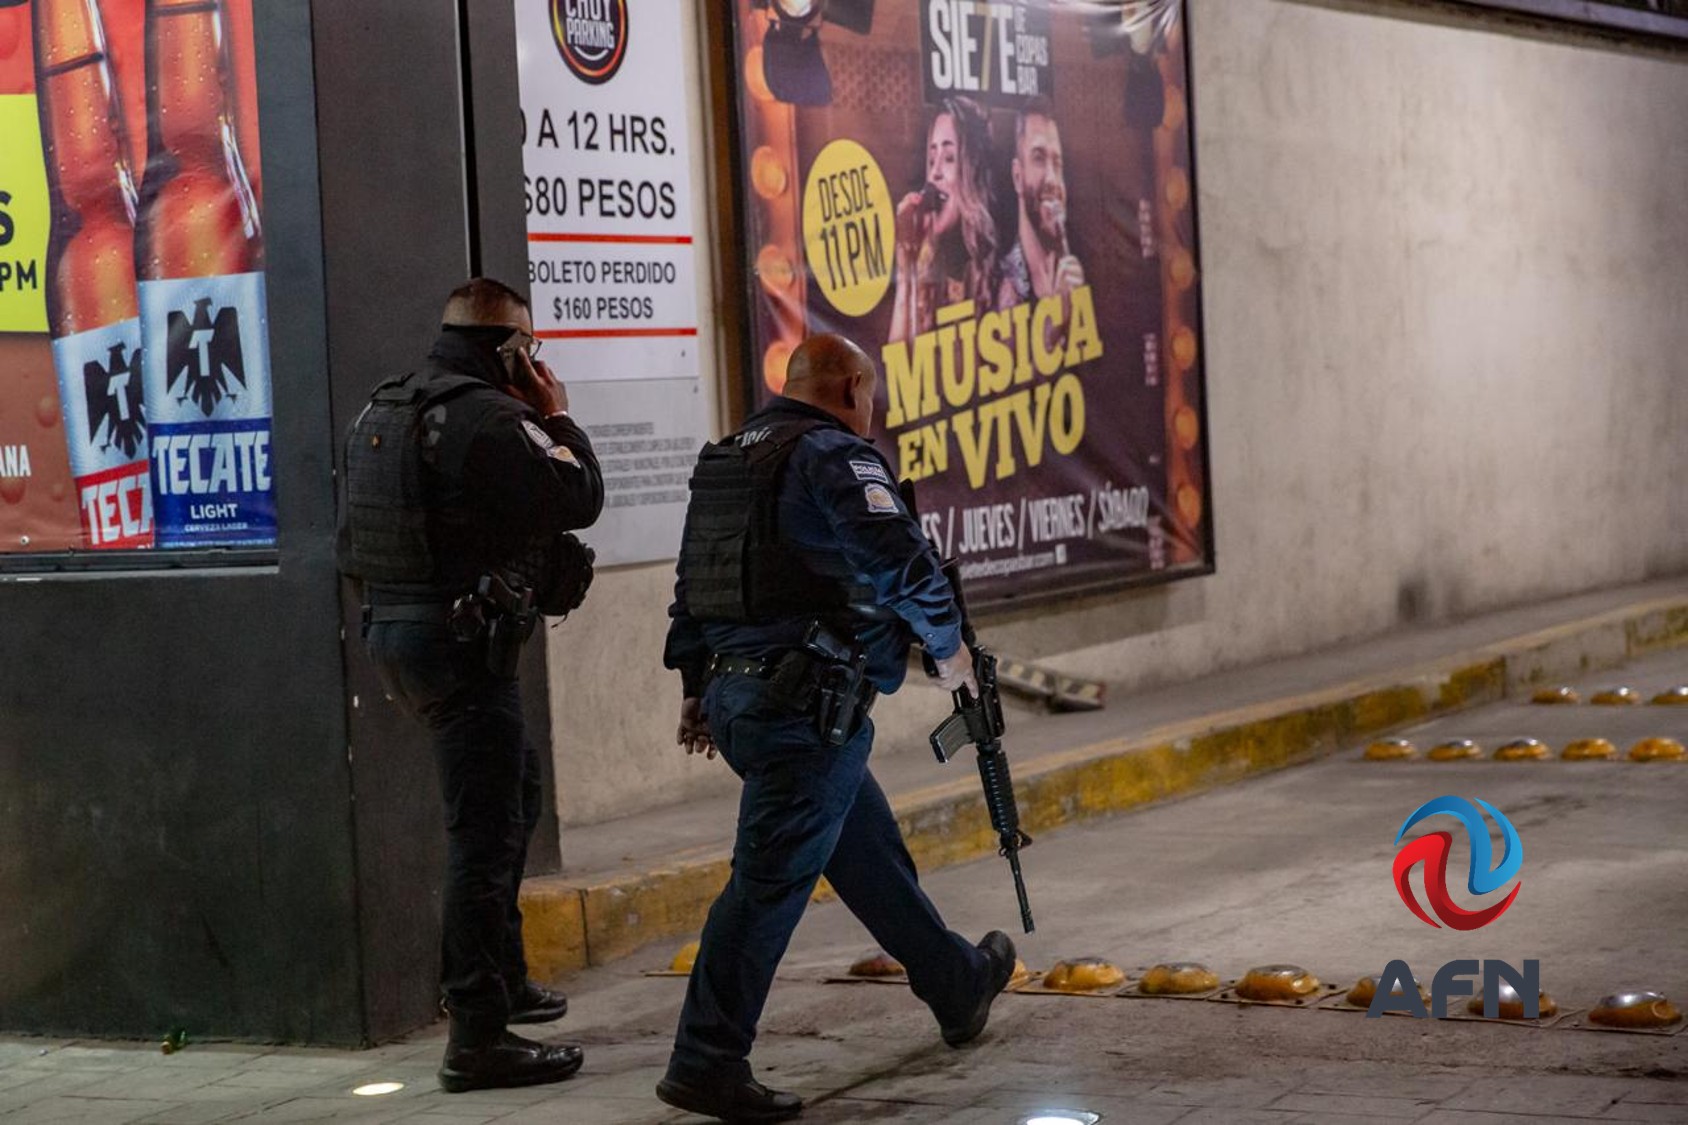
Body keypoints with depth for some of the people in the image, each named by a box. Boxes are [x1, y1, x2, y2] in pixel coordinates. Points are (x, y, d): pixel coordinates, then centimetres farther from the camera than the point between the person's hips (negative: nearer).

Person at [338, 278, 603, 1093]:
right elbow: (580, 497, -13)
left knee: (514, 798, 25)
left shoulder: (384, 409, 11)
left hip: (397, 626, 10)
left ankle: (500, 979, 35)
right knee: (486, 832, -5)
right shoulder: (485, 416, -17)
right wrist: (557, 418, 3)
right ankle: (478, 1038, -4)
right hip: (461, 637, -10)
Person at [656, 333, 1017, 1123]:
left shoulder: (725, 460, 18)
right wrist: (947, 646, -3)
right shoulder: (835, 456, -9)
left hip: (734, 694, 10)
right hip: (805, 702, -10)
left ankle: (958, 986, 36)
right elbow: (900, 560, -18)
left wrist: (696, 685, 24)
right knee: (773, 879, -7)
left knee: (869, 850, 21)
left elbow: (692, 582, 20)